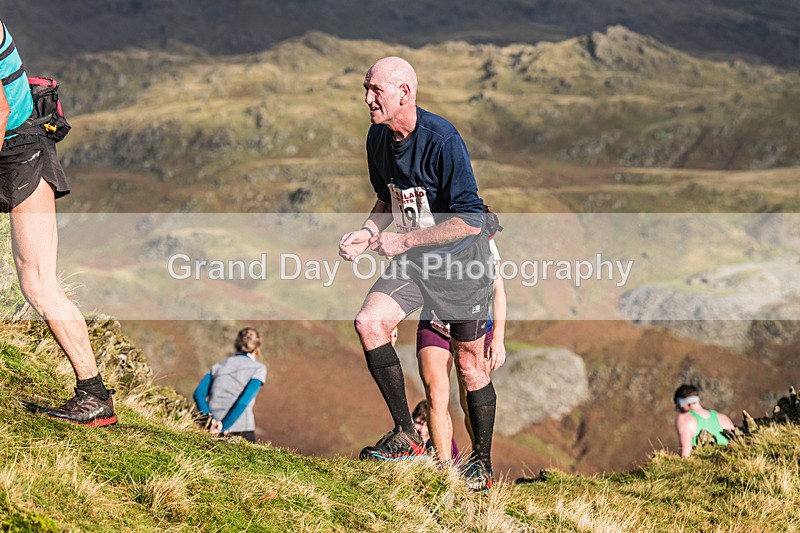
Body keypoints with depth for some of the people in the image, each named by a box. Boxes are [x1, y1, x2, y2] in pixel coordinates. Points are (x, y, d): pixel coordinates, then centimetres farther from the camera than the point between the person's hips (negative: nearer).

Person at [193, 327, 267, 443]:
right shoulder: (258, 368, 5)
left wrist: (210, 419, -10)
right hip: (242, 431, -3)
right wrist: (223, 428, -11)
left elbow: (199, 393, 1)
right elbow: (244, 400, -8)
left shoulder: (218, 367, 17)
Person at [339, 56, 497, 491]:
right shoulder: (378, 138, -1)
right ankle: (406, 436, -10)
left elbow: (470, 221, -25)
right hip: (413, 260, 6)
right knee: (368, 322, -18)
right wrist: (368, 232, -3)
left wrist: (404, 240, -24)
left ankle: (482, 464, 19)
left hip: (461, 260, -6)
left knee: (469, 364, 2)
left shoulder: (442, 140, -24)